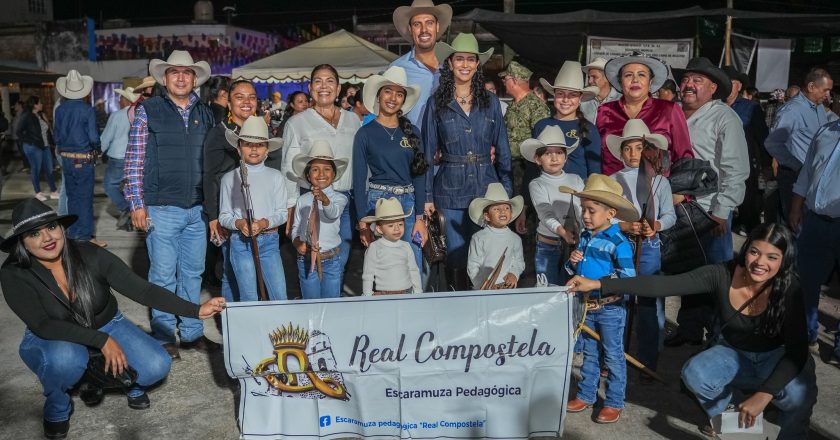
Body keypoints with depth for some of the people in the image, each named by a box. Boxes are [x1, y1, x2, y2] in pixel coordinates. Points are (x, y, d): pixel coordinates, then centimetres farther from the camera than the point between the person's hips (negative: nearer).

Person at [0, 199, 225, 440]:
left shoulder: (91, 255, -21)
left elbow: (141, 289, -22)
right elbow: (42, 326, -28)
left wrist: (196, 311, -29)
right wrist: (101, 341, -35)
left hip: (106, 326, 1)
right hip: (51, 340, -1)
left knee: (156, 366, -21)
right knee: (65, 358, -37)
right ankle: (57, 409, -3)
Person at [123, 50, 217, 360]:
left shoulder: (206, 113, 10)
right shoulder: (148, 111, -1)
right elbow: (134, 161, -3)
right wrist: (137, 204, -9)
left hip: (198, 209, 4)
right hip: (162, 209, -4)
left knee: (193, 273, 12)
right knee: (163, 275, 3)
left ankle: (191, 332, 25)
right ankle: (164, 337, 17)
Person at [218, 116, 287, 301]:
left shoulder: (275, 177, 4)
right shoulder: (229, 178, 3)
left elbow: (282, 213, 1)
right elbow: (224, 216, 4)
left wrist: (265, 223, -17)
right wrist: (238, 223, -17)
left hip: (269, 240, 1)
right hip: (241, 241, -1)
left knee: (280, 295, 0)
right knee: (249, 298, 4)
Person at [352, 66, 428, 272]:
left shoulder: (412, 132, 9)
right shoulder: (365, 133, 1)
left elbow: (419, 175, 8)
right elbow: (359, 179, -1)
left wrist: (419, 218, 1)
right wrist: (363, 222, -6)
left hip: (408, 204, 3)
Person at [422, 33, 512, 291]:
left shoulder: (490, 101, 6)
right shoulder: (436, 103, 2)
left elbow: (502, 149, 8)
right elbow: (428, 152, 2)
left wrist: (507, 190, 2)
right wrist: (427, 195, -2)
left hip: (486, 185, 1)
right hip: (451, 189, -1)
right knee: (456, 254, 5)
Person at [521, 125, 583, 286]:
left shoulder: (576, 180, 8)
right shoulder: (537, 185, -3)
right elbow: (546, 214, -19)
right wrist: (562, 232, -36)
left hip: (575, 244, 3)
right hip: (548, 247, -3)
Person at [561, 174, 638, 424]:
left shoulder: (618, 243, -19)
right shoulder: (584, 237, 3)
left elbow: (629, 279, -21)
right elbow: (576, 271, 15)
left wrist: (600, 290, -25)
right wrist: (572, 263, -8)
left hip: (610, 308, -6)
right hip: (586, 306, 7)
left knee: (613, 356, 9)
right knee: (589, 353, 19)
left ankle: (614, 403, 22)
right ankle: (586, 395, 33)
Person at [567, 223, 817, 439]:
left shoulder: (788, 290, -25)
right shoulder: (721, 276, -23)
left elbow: (797, 351, -26)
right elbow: (663, 285, -28)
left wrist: (762, 396, -40)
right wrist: (598, 284, -35)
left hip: (777, 358, -1)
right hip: (733, 354, 2)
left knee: (799, 394, -34)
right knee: (694, 374, -29)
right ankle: (737, 405, 5)